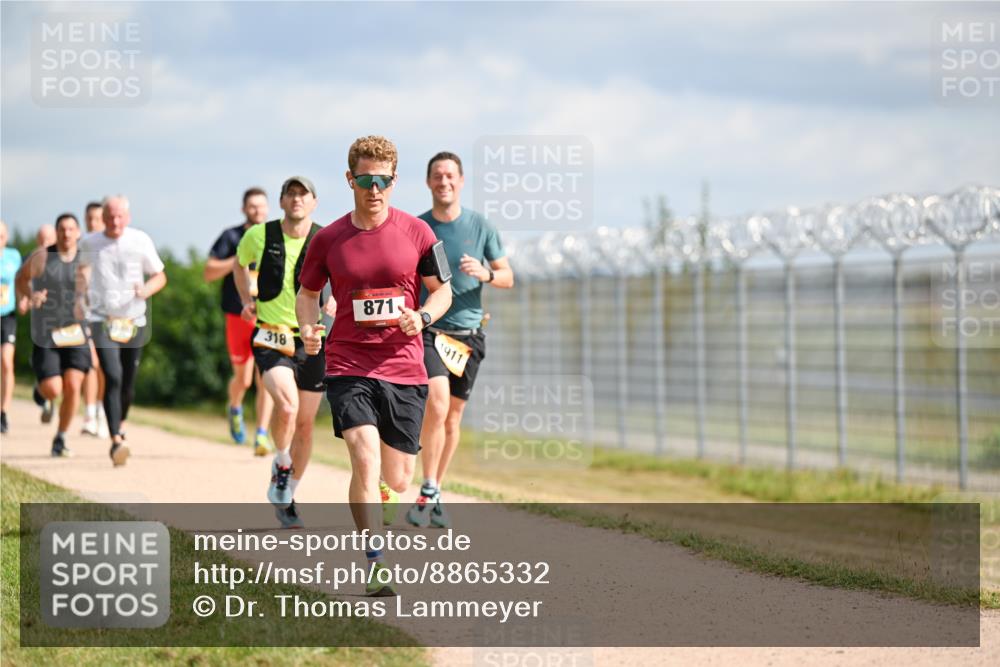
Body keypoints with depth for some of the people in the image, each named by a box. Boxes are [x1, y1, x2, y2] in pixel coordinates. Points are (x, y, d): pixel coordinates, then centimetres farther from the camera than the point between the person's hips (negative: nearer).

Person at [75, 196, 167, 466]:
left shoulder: (140, 241, -2)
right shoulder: (90, 243, 1)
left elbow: (160, 276, 7)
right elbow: (82, 268, 23)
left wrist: (147, 290, -14)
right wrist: (80, 297, 10)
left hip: (134, 320, 1)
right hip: (101, 320, -1)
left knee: (128, 382, 9)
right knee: (113, 377, -20)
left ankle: (121, 422, 41)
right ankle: (116, 440, -23)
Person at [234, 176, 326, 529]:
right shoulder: (259, 235, -1)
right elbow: (240, 264, 20)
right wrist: (247, 299, 7)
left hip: (311, 339, 2)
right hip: (270, 336, -2)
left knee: (305, 422, 8)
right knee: (287, 404, -26)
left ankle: (288, 498, 26)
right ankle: (281, 467, 3)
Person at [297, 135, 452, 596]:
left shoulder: (416, 232, 0)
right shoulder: (329, 239, 2)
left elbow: (442, 290, 8)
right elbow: (308, 291, 16)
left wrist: (422, 317, -13)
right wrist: (307, 329, -4)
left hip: (403, 367, 1)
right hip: (348, 366, -1)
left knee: (398, 479, 9)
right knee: (365, 460, -21)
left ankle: (378, 491, 47)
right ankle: (374, 564, -15)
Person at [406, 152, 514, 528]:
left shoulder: (481, 227, 4)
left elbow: (508, 278, 8)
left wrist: (485, 274, -13)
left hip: (468, 333, 2)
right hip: (427, 329, -2)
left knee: (453, 416, 6)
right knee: (437, 405, -20)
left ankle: (436, 493, 20)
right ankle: (427, 493, -12)